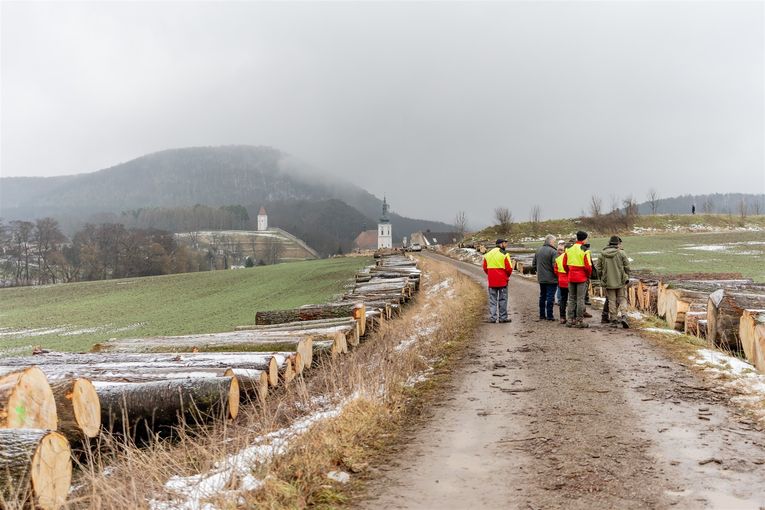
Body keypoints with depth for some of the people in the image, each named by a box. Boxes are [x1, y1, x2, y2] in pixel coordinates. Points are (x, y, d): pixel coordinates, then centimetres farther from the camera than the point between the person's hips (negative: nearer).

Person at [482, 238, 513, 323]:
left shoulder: (488, 254, 7)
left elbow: (485, 268, 8)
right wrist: (507, 275, 6)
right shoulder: (504, 254, -10)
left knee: (492, 300, 8)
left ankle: (492, 318, 5)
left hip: (491, 281, 4)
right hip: (502, 281, -4)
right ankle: (503, 317, 8)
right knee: (502, 299, 5)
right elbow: (509, 268, -12)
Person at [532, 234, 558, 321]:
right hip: (551, 279, -7)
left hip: (541, 278, 7)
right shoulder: (553, 252, -16)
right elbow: (555, 266, -19)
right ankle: (549, 316, -1)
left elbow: (533, 265, 13)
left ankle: (542, 315, 20)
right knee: (550, 297, -2)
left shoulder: (538, 250, 8)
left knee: (542, 297, 15)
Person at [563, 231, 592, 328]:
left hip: (571, 277, 5)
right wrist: (588, 275, 1)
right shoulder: (584, 251, -13)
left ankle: (570, 320, 14)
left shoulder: (569, 250, 4)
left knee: (571, 299, 12)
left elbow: (565, 264, 6)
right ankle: (580, 320, 3)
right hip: (582, 278, -5)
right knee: (580, 299, 1)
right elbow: (588, 266, -15)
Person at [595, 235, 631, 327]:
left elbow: (599, 268, 4)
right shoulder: (621, 253, -7)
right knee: (621, 299, 10)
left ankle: (613, 320, 8)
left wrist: (602, 279, 16)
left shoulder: (602, 254, 0)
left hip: (608, 282, 2)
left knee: (611, 301, 8)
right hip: (620, 281, -2)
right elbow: (627, 266, -5)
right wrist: (626, 277, 9)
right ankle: (619, 315, -8)